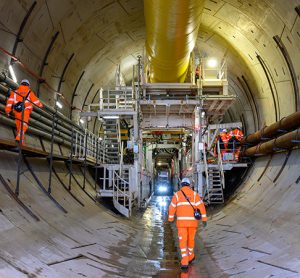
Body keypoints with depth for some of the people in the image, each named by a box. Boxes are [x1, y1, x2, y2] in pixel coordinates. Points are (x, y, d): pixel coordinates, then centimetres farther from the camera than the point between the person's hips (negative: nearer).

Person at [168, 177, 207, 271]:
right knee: (191, 239, 22)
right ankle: (190, 256, 40)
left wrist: (170, 219, 17)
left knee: (183, 242, -2)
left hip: (181, 221, -2)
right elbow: (201, 206, -4)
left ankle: (185, 263, -13)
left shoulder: (177, 194, 3)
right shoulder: (194, 194, 5)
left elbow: (172, 208, 4)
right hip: (192, 221, 2)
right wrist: (204, 219, -4)